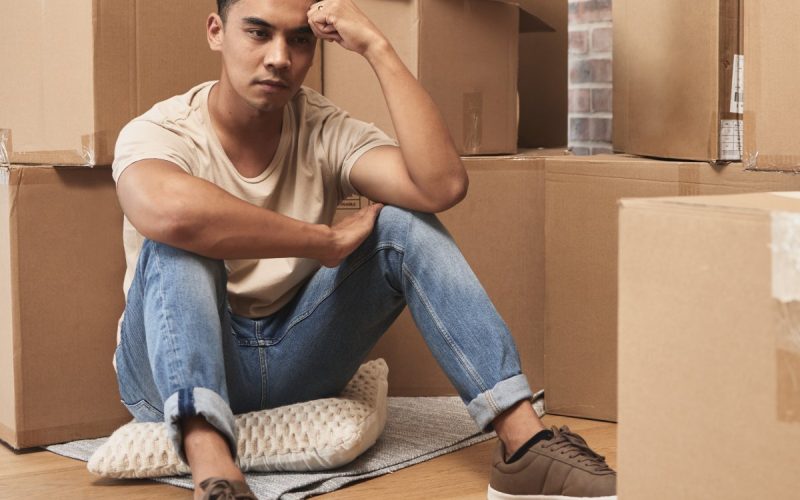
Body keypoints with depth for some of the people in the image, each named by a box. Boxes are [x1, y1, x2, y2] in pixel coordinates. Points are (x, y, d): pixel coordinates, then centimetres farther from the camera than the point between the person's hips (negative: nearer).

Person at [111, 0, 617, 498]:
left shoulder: (324, 129, -4)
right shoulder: (160, 132, -14)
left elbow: (442, 185, -24)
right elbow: (165, 209, -42)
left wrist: (377, 47, -24)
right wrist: (327, 241, -31)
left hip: (291, 362, 3)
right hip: (179, 368, -3)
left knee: (403, 224, -15)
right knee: (180, 241, -31)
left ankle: (524, 442, -24)